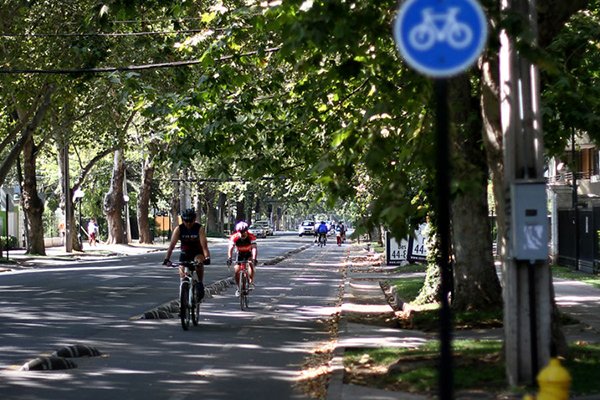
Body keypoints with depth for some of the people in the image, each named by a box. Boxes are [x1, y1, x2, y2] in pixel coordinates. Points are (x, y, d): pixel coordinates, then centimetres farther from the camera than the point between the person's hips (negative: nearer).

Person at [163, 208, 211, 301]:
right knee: (183, 275, -11)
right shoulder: (179, 229, -18)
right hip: (185, 253, 2)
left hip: (197, 252, -2)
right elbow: (172, 245, -25)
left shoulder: (199, 228, -22)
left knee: (199, 262, -34)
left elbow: (204, 244, -33)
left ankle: (200, 283, -16)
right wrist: (167, 259, -37)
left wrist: (207, 257, -49)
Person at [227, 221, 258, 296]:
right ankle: (239, 288, 8)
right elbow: (230, 248, -35)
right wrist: (229, 258, -51)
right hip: (240, 254, 2)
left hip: (249, 254, -1)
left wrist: (254, 259, -54)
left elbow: (254, 248, -40)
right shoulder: (234, 237, -27)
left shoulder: (251, 237, -31)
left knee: (251, 265, -30)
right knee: (237, 270, -10)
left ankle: (251, 282, -18)